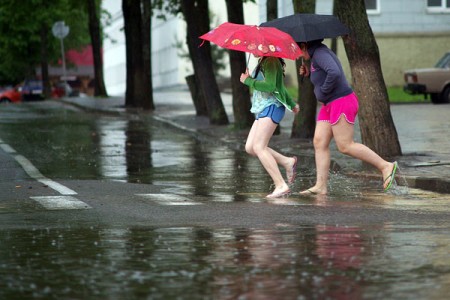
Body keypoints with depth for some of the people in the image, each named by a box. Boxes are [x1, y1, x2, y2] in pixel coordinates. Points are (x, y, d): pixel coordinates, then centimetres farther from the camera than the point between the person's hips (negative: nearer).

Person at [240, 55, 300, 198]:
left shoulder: (270, 61, -10)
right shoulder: (262, 62, 20)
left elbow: (270, 86, -22)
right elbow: (280, 86, 32)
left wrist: (248, 80, -12)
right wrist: (291, 104, 42)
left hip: (272, 106, -10)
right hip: (263, 108, 10)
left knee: (258, 147, -17)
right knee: (250, 147, 1)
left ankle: (281, 186, -21)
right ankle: (287, 162, 7)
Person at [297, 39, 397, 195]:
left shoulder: (319, 53, -14)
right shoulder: (317, 54, 18)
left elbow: (334, 73, -30)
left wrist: (323, 91, -18)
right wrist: (308, 73, 15)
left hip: (342, 102, -11)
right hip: (329, 106, 11)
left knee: (345, 146, -11)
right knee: (319, 143, 3)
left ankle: (385, 166, -5)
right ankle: (321, 186, 0)